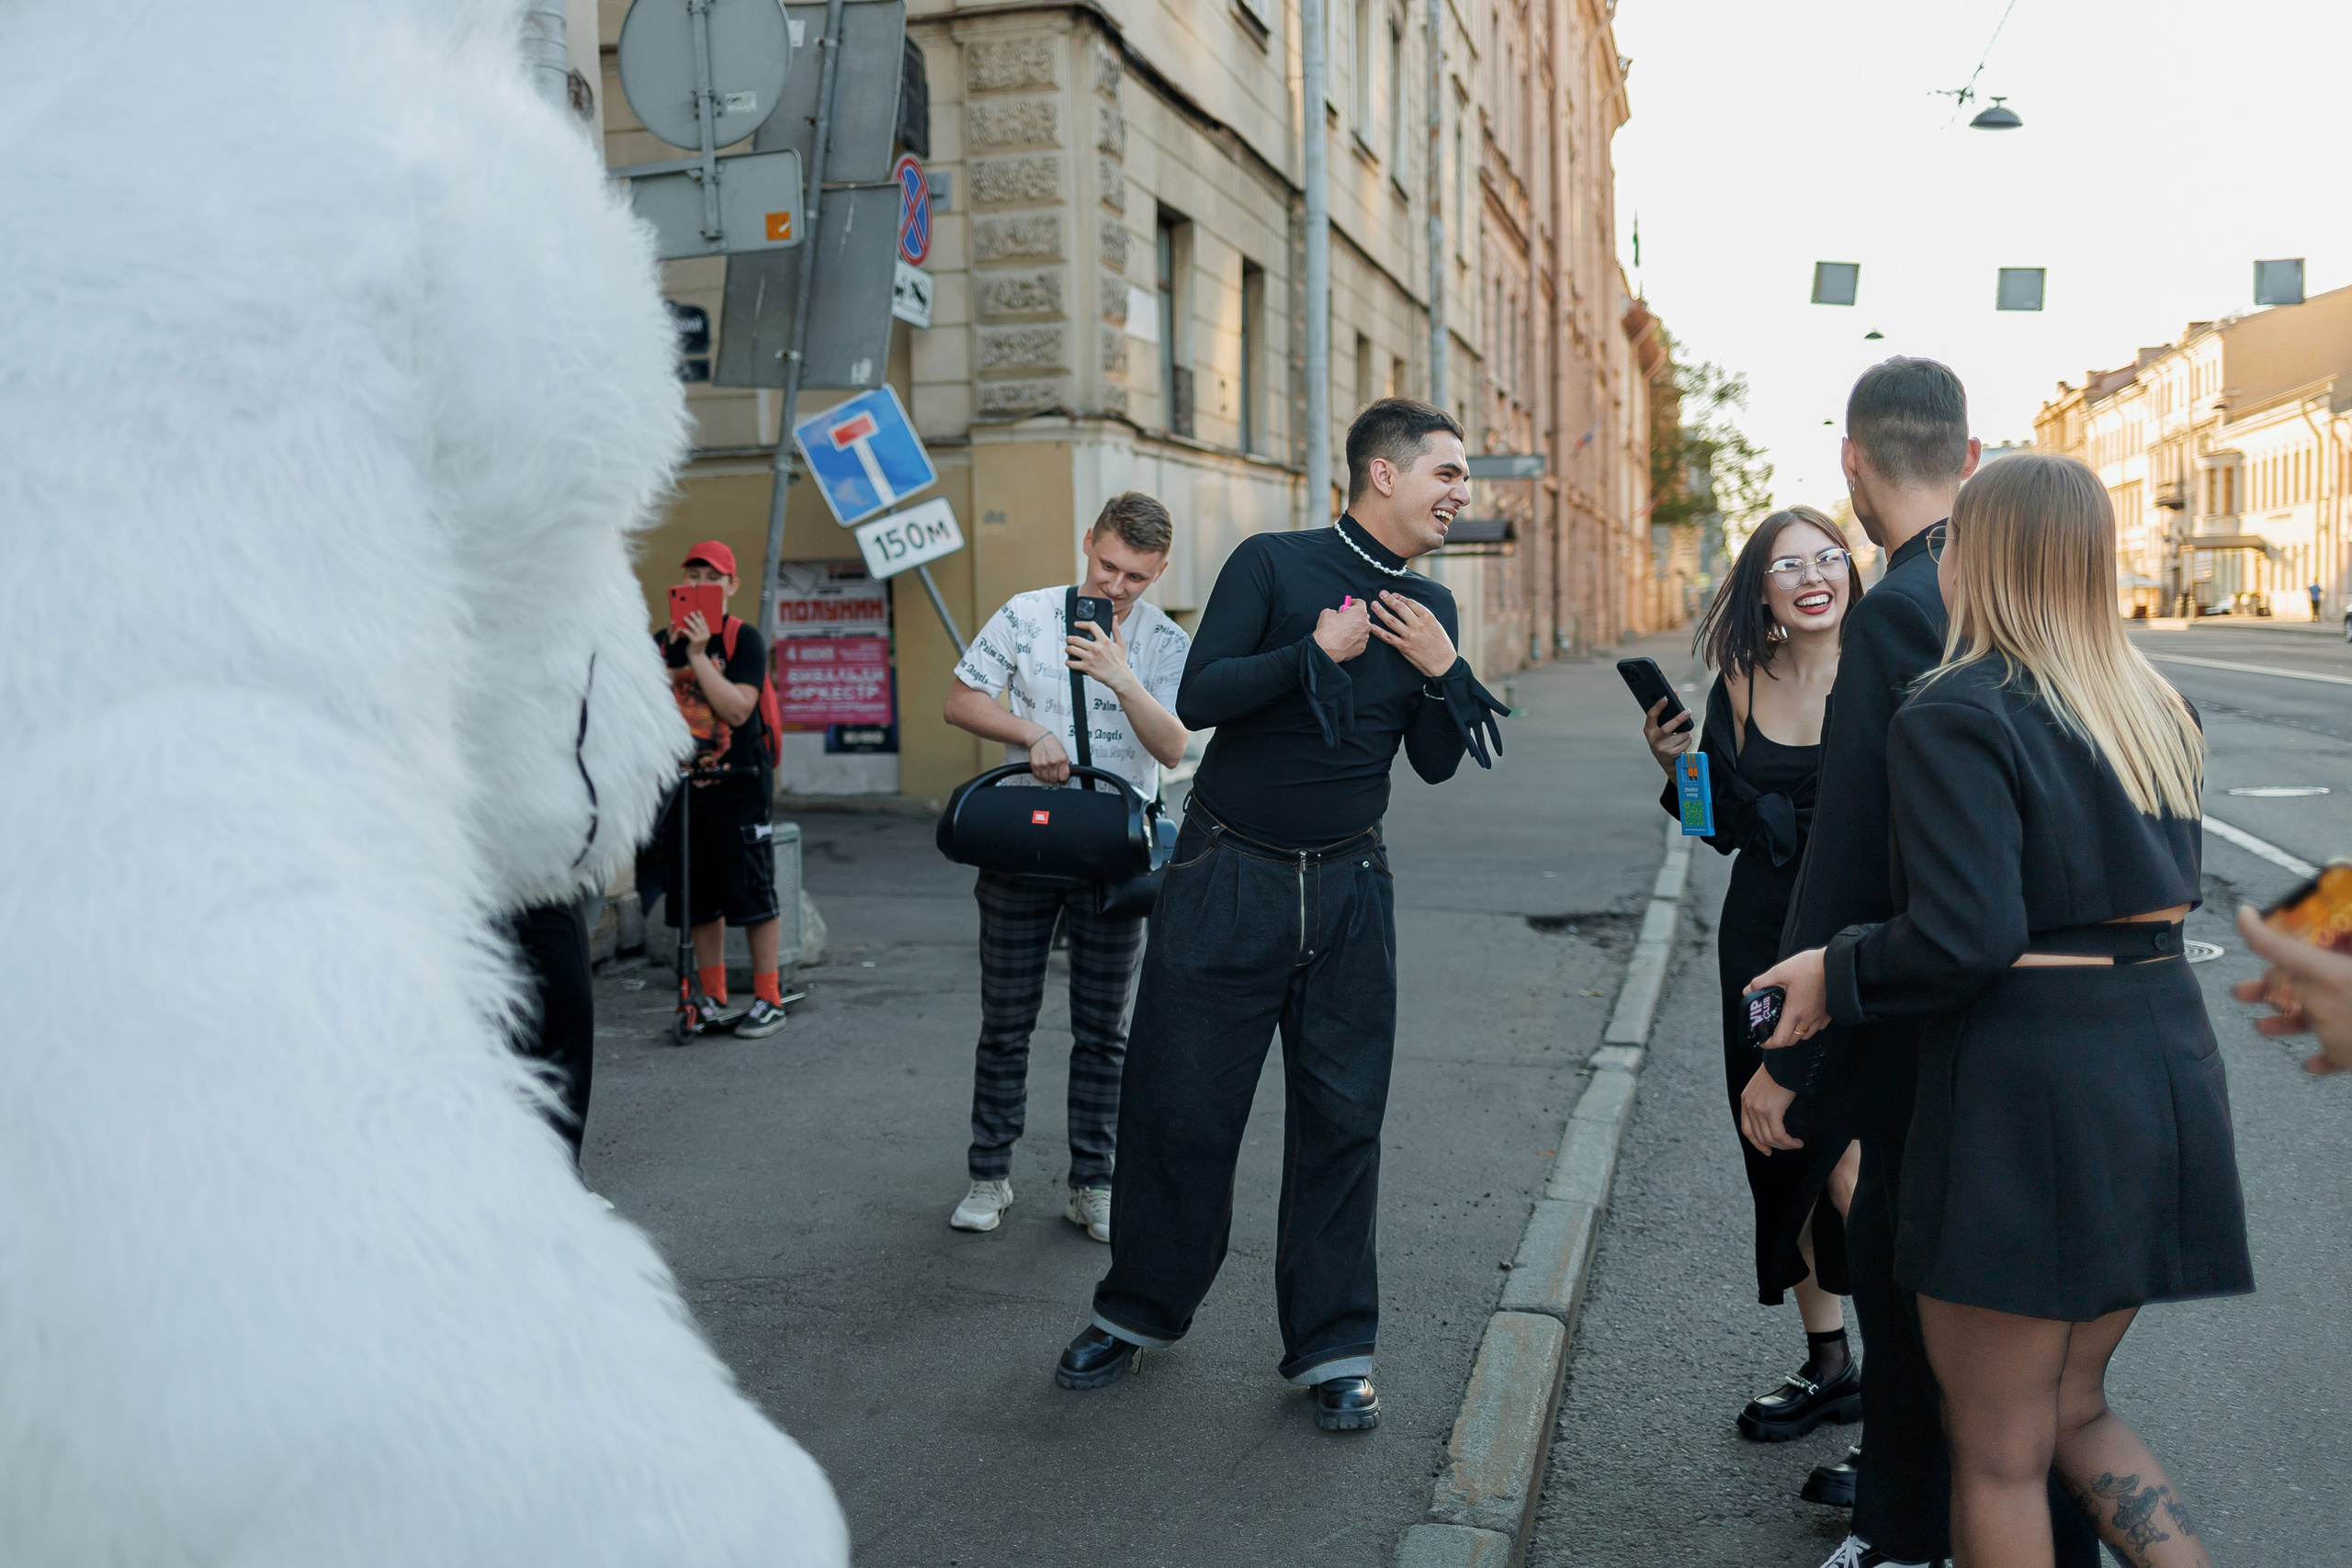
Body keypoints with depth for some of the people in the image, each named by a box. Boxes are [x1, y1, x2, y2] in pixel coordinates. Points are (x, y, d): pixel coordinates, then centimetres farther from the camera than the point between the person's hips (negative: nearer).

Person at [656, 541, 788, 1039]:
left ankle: (768, 1000, 7)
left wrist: (698, 655, -19)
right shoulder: (665, 641, 12)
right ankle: (714, 999, 18)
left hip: (739, 787, -5)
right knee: (698, 899, 9)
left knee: (753, 894, -2)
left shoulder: (743, 639, -4)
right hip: (685, 786, 5)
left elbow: (738, 709, -17)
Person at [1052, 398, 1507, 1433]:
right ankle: (1137, 1310, 25)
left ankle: (1333, 1348, 17)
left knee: (1342, 1117, 5)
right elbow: (1198, 698, -14)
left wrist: (1443, 672, -6)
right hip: (1229, 878, -4)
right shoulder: (1274, 563, -5)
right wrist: (1318, 653, -19)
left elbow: (1435, 764, 10)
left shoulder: (1428, 608, 10)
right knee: (1180, 1106, 4)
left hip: (1349, 888, 4)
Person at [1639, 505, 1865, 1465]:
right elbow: (1728, 831, 9)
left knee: (1852, 1164, -14)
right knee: (1784, 1151, 13)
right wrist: (1681, 764, -6)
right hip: (1764, 941, 5)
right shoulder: (1740, 685, 4)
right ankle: (1829, 1365, 31)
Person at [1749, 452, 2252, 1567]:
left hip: (2028, 1093, -8)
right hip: (2165, 1072, 8)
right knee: (2072, 1408, 24)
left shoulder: (1956, 718, -15)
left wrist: (1834, 975, -8)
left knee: (1998, 1452, 8)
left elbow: (1965, 935, -22)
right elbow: (2175, 883, 15)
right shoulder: (2156, 712, 9)